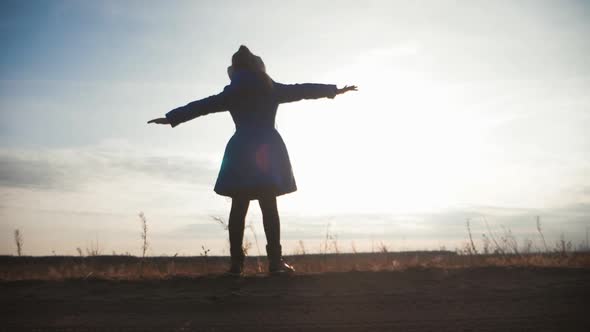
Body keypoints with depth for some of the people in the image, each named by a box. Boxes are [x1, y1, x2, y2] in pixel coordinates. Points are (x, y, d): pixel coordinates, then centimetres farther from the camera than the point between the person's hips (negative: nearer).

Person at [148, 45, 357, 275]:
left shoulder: (232, 93, 8)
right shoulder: (272, 88, 12)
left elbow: (201, 105, 6)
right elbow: (303, 90, 19)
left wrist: (172, 117, 12)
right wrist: (334, 90, 29)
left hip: (242, 151, 0)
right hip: (269, 149, 1)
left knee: (238, 208, 1)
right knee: (269, 206, -1)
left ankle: (237, 263, -4)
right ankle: (275, 261, -8)